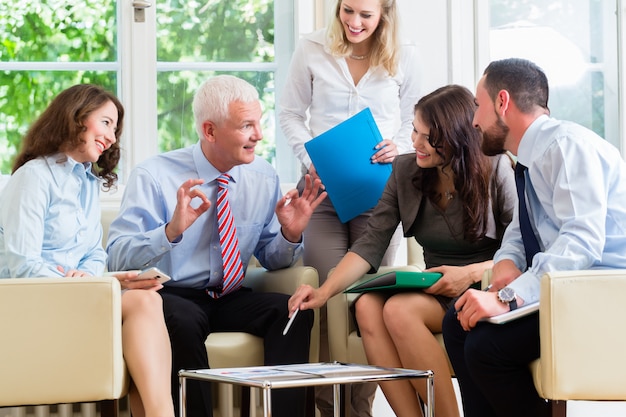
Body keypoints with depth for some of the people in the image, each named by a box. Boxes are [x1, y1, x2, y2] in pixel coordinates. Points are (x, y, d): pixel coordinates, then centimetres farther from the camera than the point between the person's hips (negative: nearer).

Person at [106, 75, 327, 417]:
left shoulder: (264, 177, 5)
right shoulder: (154, 176, -10)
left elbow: (271, 259, 11)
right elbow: (117, 258, -18)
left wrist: (290, 235, -11)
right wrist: (171, 231, -34)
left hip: (231, 299, 4)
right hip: (171, 297, -4)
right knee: (183, 319, -37)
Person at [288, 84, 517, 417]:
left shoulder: (495, 171, -6)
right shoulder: (405, 171, 7)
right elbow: (371, 243, 0)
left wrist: (472, 273, -20)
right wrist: (324, 291, -13)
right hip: (435, 290, 5)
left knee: (399, 310, -31)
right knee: (367, 306, -26)